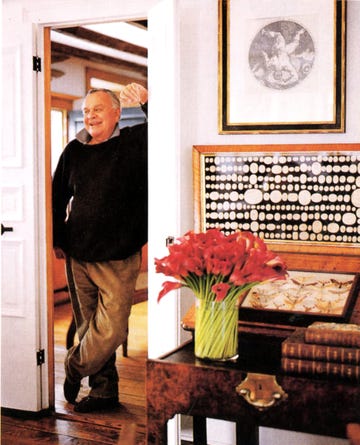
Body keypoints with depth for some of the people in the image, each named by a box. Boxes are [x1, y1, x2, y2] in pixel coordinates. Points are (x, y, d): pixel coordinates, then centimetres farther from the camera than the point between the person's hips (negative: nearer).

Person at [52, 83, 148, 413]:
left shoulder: (133, 143, -2)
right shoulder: (74, 151, 9)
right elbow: (58, 197, 18)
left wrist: (148, 104, -27)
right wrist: (57, 239, 15)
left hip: (119, 258, -4)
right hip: (78, 255, 4)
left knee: (111, 329, -6)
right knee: (88, 326, 11)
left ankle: (74, 369, 20)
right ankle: (104, 390, 26)